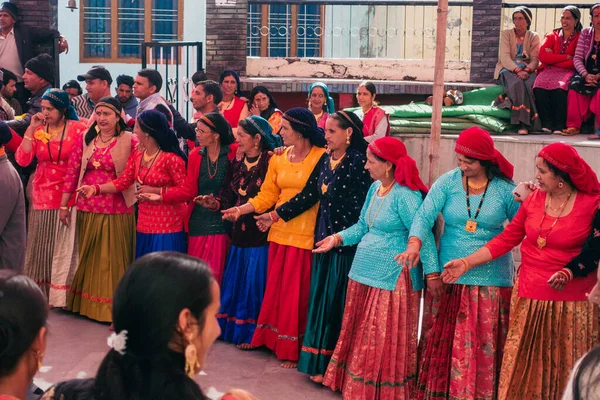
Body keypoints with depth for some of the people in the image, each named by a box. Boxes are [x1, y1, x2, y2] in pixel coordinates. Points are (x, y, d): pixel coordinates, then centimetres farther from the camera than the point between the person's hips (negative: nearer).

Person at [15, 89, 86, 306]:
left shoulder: (78, 128, -6)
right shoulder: (38, 130, 3)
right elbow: (22, 160, -7)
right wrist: (31, 130, -12)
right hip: (43, 195, 3)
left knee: (65, 247, 2)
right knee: (42, 246, 9)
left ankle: (63, 294, 10)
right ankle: (39, 293, 18)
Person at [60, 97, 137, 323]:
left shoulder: (130, 141, -4)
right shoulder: (85, 138, 5)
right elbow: (72, 172, 6)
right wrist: (64, 205, 5)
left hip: (117, 210, -4)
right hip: (88, 208, 4)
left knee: (113, 258, 4)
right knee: (88, 257, 15)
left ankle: (113, 307, 13)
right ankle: (87, 303, 29)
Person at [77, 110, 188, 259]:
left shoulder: (171, 159, -16)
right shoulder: (137, 155, 7)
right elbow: (123, 181, 5)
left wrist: (155, 190, -16)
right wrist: (95, 188, -6)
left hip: (167, 227, -7)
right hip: (144, 226, 8)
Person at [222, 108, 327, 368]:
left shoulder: (322, 157, -10)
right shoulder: (278, 159, 9)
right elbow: (266, 196, 9)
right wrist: (240, 210, -3)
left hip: (307, 236, -6)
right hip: (280, 233, 6)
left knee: (298, 292, 1)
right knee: (277, 289, 13)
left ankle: (295, 349, 13)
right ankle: (278, 342, 27)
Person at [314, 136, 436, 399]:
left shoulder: (405, 195, -18)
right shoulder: (374, 188, 8)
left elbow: (423, 235, -20)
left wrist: (432, 273, -23)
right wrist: (338, 238, 4)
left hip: (392, 278, -9)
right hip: (364, 273, 9)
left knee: (385, 342, 2)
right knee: (360, 337, 16)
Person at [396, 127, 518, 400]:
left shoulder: (505, 189, -3)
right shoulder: (448, 182, -2)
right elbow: (424, 215, -12)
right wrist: (414, 245, -26)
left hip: (490, 278, -1)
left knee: (483, 345, 2)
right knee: (442, 340, 7)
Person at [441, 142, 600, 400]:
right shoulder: (534, 199, 1)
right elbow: (506, 239, 5)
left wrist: (571, 273, -20)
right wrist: (466, 263, 2)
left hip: (570, 303, -4)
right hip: (528, 298, 4)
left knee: (563, 372, 8)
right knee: (521, 368, 12)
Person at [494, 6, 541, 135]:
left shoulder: (533, 37, 13)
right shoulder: (506, 34, 8)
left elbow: (535, 59, 1)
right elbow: (504, 57, -6)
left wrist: (527, 70, -21)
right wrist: (517, 70, -23)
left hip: (527, 70, 1)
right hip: (508, 69, -1)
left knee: (531, 85, -34)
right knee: (517, 84, -37)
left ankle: (524, 123, -37)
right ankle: (524, 122, -38)